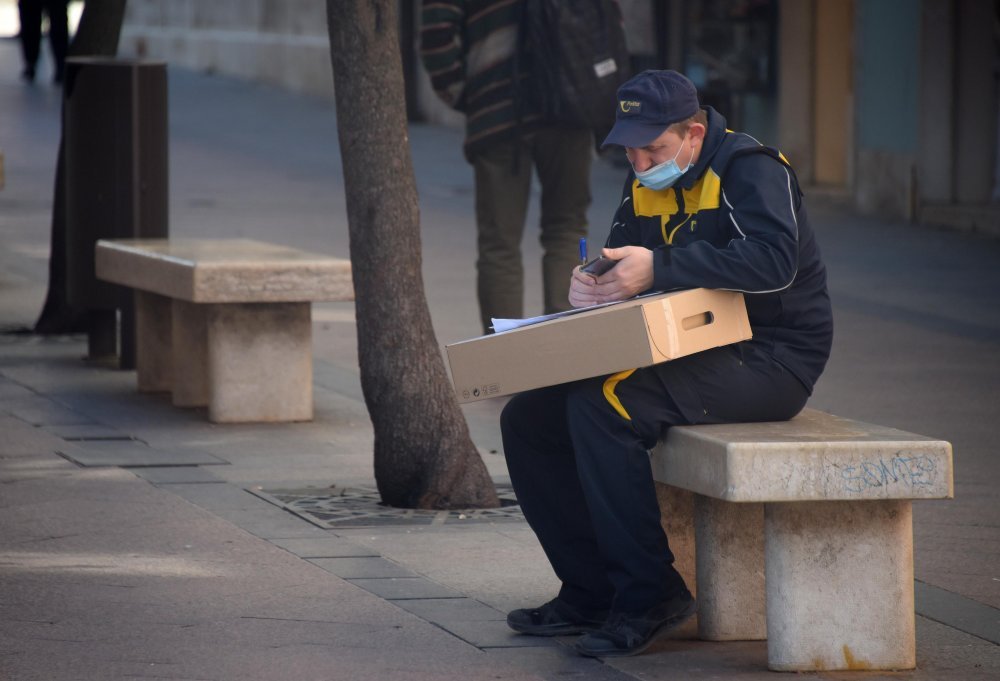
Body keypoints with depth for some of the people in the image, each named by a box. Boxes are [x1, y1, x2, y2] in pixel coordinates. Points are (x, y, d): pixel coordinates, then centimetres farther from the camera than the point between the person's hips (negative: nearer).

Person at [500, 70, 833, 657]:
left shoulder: (749, 170, -14)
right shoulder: (647, 184, 12)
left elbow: (773, 261, -31)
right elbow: (624, 266, 13)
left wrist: (659, 268, -35)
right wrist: (591, 284, -14)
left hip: (770, 361, -9)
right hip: (695, 357, 9)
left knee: (600, 407, -29)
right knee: (529, 420, 0)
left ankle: (650, 596, -21)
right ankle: (593, 591, 4)